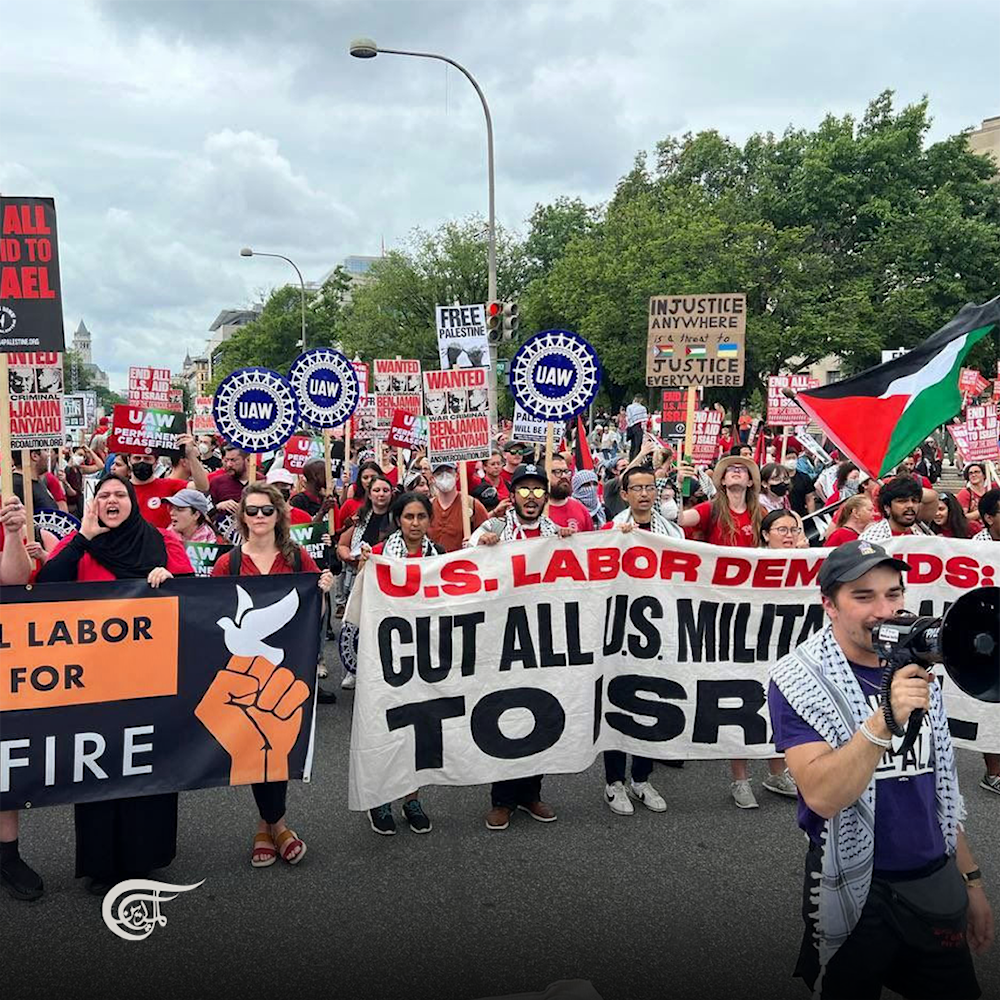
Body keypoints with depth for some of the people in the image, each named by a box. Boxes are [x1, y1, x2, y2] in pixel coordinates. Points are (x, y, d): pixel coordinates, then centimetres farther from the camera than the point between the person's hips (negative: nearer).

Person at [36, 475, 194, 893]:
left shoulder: (163, 542, 4)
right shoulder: (78, 543, 4)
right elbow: (46, 586, -11)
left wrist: (168, 577, -18)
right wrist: (84, 536, -12)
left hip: (152, 670, 1)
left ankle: (143, 852, 28)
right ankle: (101, 861, 20)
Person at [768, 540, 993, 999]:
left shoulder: (918, 668, 5)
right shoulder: (799, 679, -14)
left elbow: (940, 785, 14)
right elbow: (822, 796, -26)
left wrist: (970, 879, 16)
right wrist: (887, 717, -35)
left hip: (935, 884, 5)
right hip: (856, 894, -5)